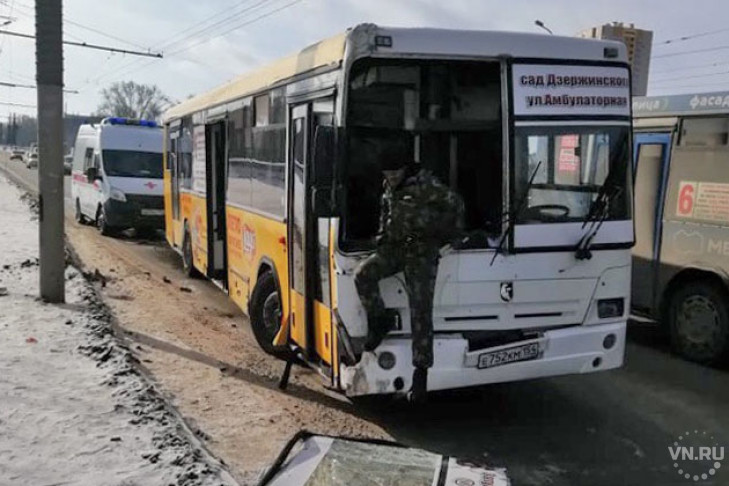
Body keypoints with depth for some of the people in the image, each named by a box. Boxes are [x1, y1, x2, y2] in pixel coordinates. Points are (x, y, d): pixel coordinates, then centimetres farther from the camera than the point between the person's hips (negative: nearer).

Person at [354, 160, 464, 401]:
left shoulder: (425, 183, -12)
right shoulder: (388, 187, 10)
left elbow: (454, 203, -8)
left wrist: (449, 233, -1)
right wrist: (381, 239, 18)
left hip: (421, 252, -6)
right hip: (393, 247, 6)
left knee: (420, 311, -7)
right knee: (363, 274, -20)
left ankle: (421, 367, 0)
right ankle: (381, 320, 1)